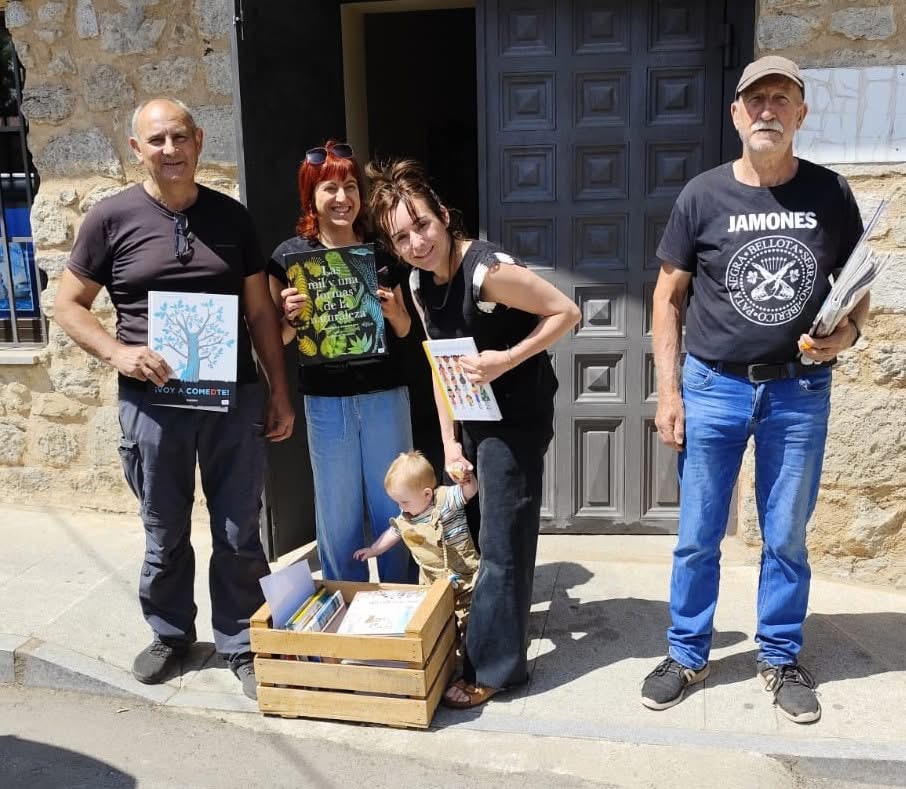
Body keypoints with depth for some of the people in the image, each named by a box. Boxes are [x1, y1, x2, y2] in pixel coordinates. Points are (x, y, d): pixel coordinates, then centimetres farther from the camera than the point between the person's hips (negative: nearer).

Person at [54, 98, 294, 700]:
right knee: (165, 534, 13)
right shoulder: (111, 219, -1)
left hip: (236, 400, 1)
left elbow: (260, 310, 9)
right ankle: (170, 634, 36)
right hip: (153, 403, -1)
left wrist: (280, 392, 6)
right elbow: (69, 305, 5)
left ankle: (240, 644, 25)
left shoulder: (231, 216, 6)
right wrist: (118, 353, -13)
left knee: (240, 534, 7)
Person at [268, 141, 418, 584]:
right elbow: (279, 339, 3)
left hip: (386, 395, 2)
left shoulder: (381, 252, 5)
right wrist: (290, 315, -18)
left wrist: (392, 310, -10)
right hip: (327, 400, -1)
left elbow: (404, 331, 12)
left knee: (394, 507, 10)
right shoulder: (290, 256, -2)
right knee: (338, 512, 9)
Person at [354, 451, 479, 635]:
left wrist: (467, 480, -52)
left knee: (468, 620, 0)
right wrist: (373, 550, 28)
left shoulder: (446, 498, -18)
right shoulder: (404, 517, 2)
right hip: (431, 580, 6)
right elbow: (393, 533, 20)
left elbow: (470, 491, -30)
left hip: (462, 576, -6)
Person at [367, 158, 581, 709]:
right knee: (479, 527, 21)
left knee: (502, 540, 0)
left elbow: (566, 313, -20)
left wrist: (506, 360, -28)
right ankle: (495, 630, 42)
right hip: (472, 415, 8)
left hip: (518, 414, -8)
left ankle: (494, 665, 15)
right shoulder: (421, 282, -1)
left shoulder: (487, 269, -25)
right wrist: (449, 441, 3)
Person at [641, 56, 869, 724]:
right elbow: (669, 295, 1)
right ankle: (687, 656, 27)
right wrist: (668, 391, -4)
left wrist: (847, 333, -12)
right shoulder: (703, 195, -4)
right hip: (713, 388, -1)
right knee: (698, 537, 8)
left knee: (787, 538, 12)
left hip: (800, 392, 1)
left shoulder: (830, 194, 0)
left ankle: (781, 658, 32)